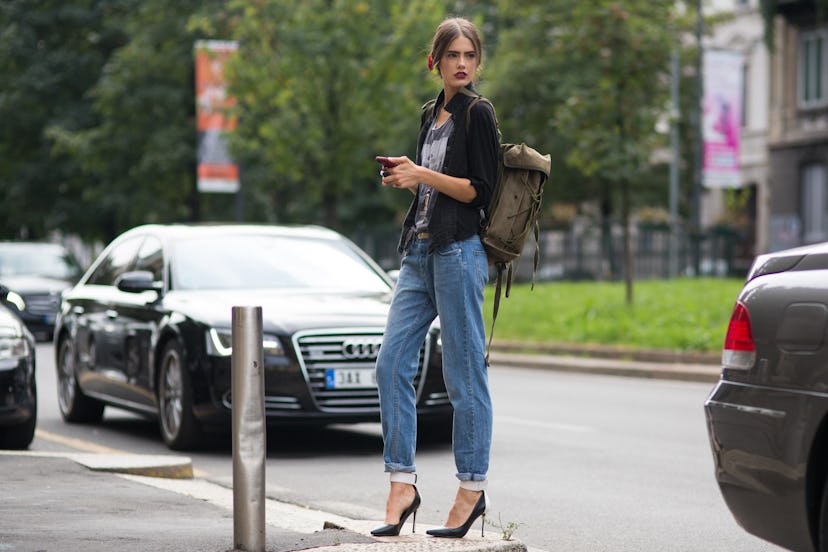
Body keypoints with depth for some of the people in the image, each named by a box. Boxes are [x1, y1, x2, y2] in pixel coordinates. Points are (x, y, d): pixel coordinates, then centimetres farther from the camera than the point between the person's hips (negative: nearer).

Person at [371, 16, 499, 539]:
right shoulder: (432, 115, 18)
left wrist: (422, 175, -13)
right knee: (393, 363, 0)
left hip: (459, 251, -8)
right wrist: (405, 177, 9)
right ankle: (403, 484, 4)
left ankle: (473, 487, 5)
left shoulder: (478, 114, -5)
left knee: (464, 372, -3)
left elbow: (480, 190, -11)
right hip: (420, 250, 8)